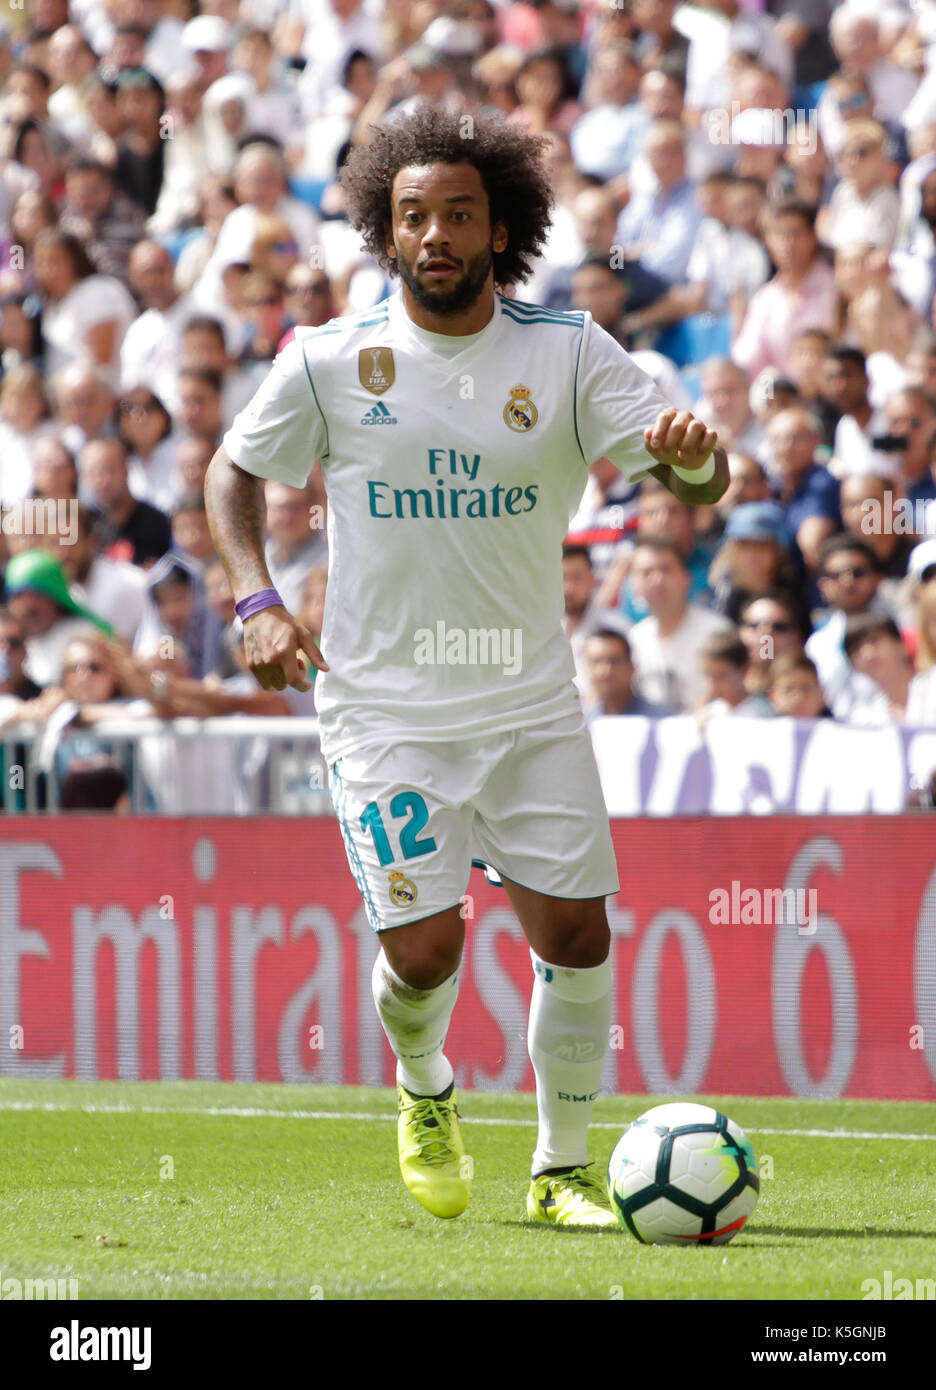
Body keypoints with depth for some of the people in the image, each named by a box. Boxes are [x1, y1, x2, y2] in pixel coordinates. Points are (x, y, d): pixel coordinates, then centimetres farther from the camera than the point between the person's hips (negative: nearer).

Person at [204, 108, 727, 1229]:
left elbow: (699, 481, -8)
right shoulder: (329, 361, -4)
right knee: (425, 948, -9)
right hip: (385, 711, -2)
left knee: (575, 936, -3)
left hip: (532, 709, 2)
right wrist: (258, 601, -6)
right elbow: (233, 470, 10)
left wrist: (692, 451, -33)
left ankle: (561, 1170, 15)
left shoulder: (568, 355, -3)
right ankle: (424, 1093, 25)